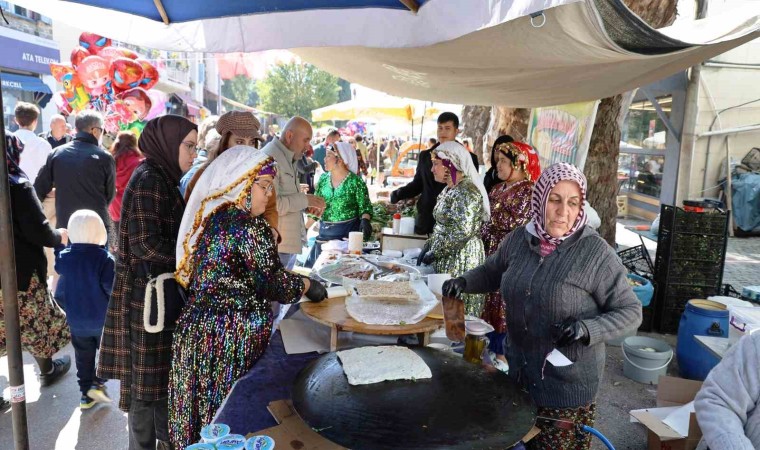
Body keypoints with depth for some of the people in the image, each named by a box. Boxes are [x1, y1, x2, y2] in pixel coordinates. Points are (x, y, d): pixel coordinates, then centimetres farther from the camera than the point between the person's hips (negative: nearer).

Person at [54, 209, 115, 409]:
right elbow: (112, 287, -24)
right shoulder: (104, 258, -19)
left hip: (76, 320, 4)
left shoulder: (64, 256, -5)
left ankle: (86, 393, 21)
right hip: (104, 318, -4)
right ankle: (98, 383, 7)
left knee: (83, 356, 16)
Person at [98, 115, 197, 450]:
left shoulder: (162, 178, 11)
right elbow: (146, 243, -23)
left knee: (161, 370, 18)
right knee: (148, 374, 4)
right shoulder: (147, 180, -17)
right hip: (148, 293, -9)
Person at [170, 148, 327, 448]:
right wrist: (307, 285, 1)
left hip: (198, 328, 8)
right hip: (232, 336, -8)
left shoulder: (210, 215, 7)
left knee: (203, 406, 19)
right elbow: (272, 282, -16)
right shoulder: (249, 226, -19)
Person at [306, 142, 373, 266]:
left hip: (348, 232, -4)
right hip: (324, 232, 4)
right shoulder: (323, 179, 5)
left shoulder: (355, 181, -8)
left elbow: (365, 207, -6)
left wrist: (365, 220, -26)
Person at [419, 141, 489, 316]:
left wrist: (434, 253, -17)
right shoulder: (448, 190, 14)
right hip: (445, 261, 9)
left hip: (461, 260, -9)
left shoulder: (467, 191, -15)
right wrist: (427, 247, 7)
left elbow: (463, 231, -23)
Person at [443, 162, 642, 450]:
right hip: (519, 374, 5)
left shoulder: (596, 253, -17)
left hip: (568, 385, -4)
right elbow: (492, 271, 15)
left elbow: (630, 311, -9)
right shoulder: (519, 239, -4)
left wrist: (586, 329, -25)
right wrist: (464, 282, -2)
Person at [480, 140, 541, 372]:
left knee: (507, 304, 1)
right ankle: (492, 345, 29)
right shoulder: (497, 188, 12)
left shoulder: (529, 191, -13)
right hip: (493, 254, 8)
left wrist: (493, 211, -12)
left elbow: (517, 223, -21)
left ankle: (506, 352, 15)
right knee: (491, 301, 14)